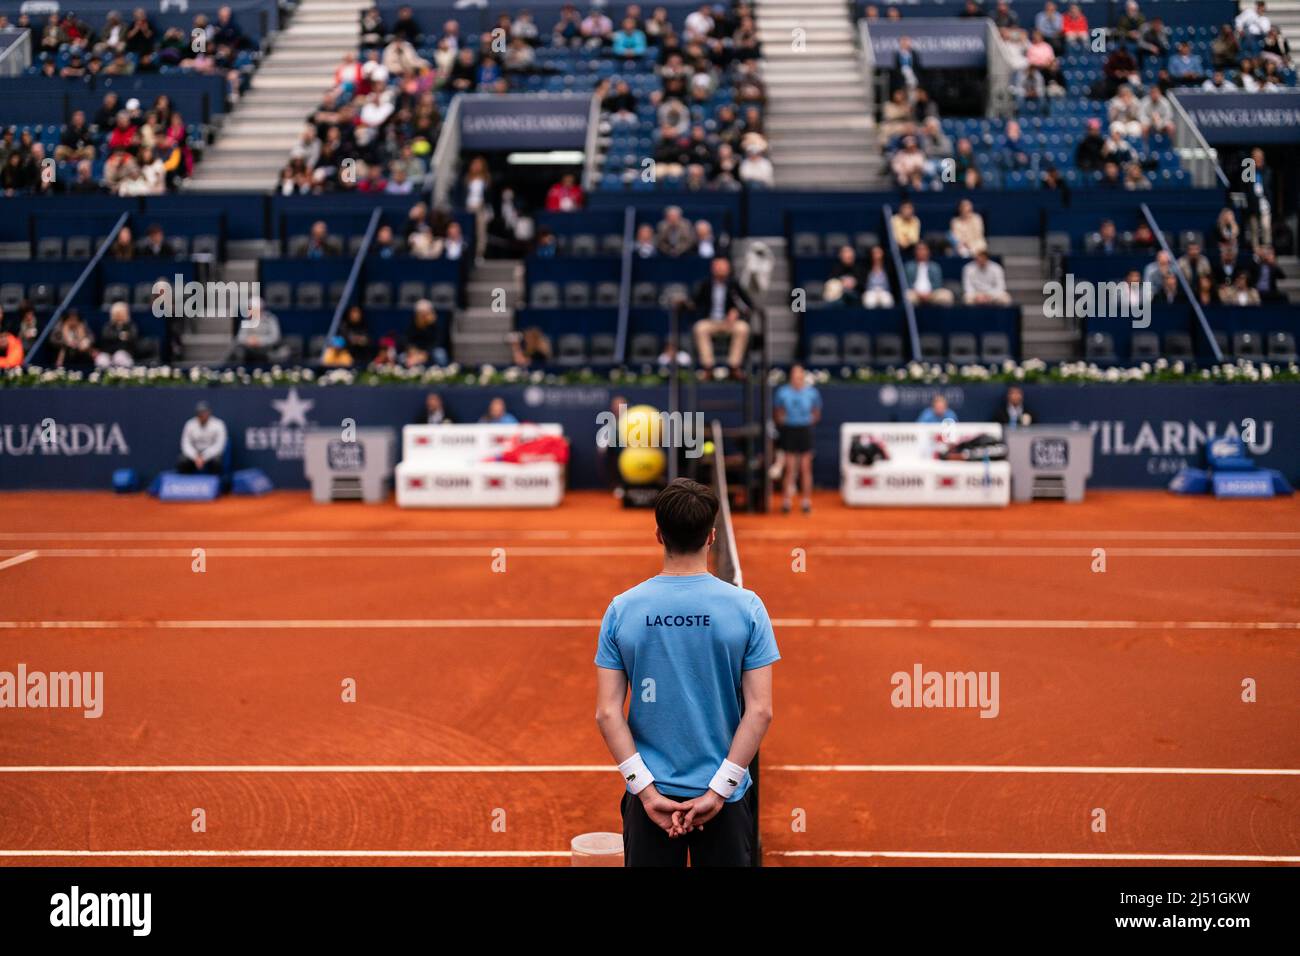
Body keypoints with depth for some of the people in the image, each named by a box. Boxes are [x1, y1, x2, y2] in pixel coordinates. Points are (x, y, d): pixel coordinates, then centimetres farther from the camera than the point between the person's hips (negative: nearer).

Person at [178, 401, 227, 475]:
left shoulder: (218, 424, -12)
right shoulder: (190, 424, -5)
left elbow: (219, 445, -16)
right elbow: (186, 444, -8)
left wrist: (204, 458, -25)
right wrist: (196, 457, -25)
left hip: (212, 452, -2)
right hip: (194, 453, 2)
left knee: (216, 462, -35)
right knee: (181, 463, -26)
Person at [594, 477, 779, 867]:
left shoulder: (621, 609, -4)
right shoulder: (746, 607, -7)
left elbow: (607, 713, -8)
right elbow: (760, 711, -11)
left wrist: (647, 790, -8)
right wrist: (718, 791, -10)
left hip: (650, 794, 1)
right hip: (723, 796, -1)